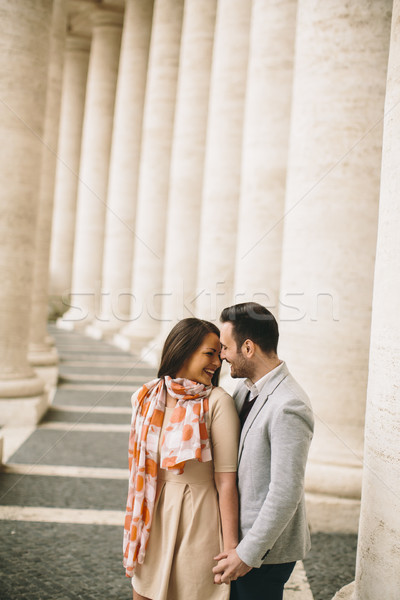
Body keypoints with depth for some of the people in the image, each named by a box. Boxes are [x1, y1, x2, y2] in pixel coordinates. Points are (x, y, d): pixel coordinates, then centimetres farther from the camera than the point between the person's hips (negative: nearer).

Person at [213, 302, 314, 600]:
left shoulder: (289, 408, -25)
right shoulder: (245, 389, 4)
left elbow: (286, 494, -25)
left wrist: (248, 553, -19)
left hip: (265, 548, -8)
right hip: (240, 532, 8)